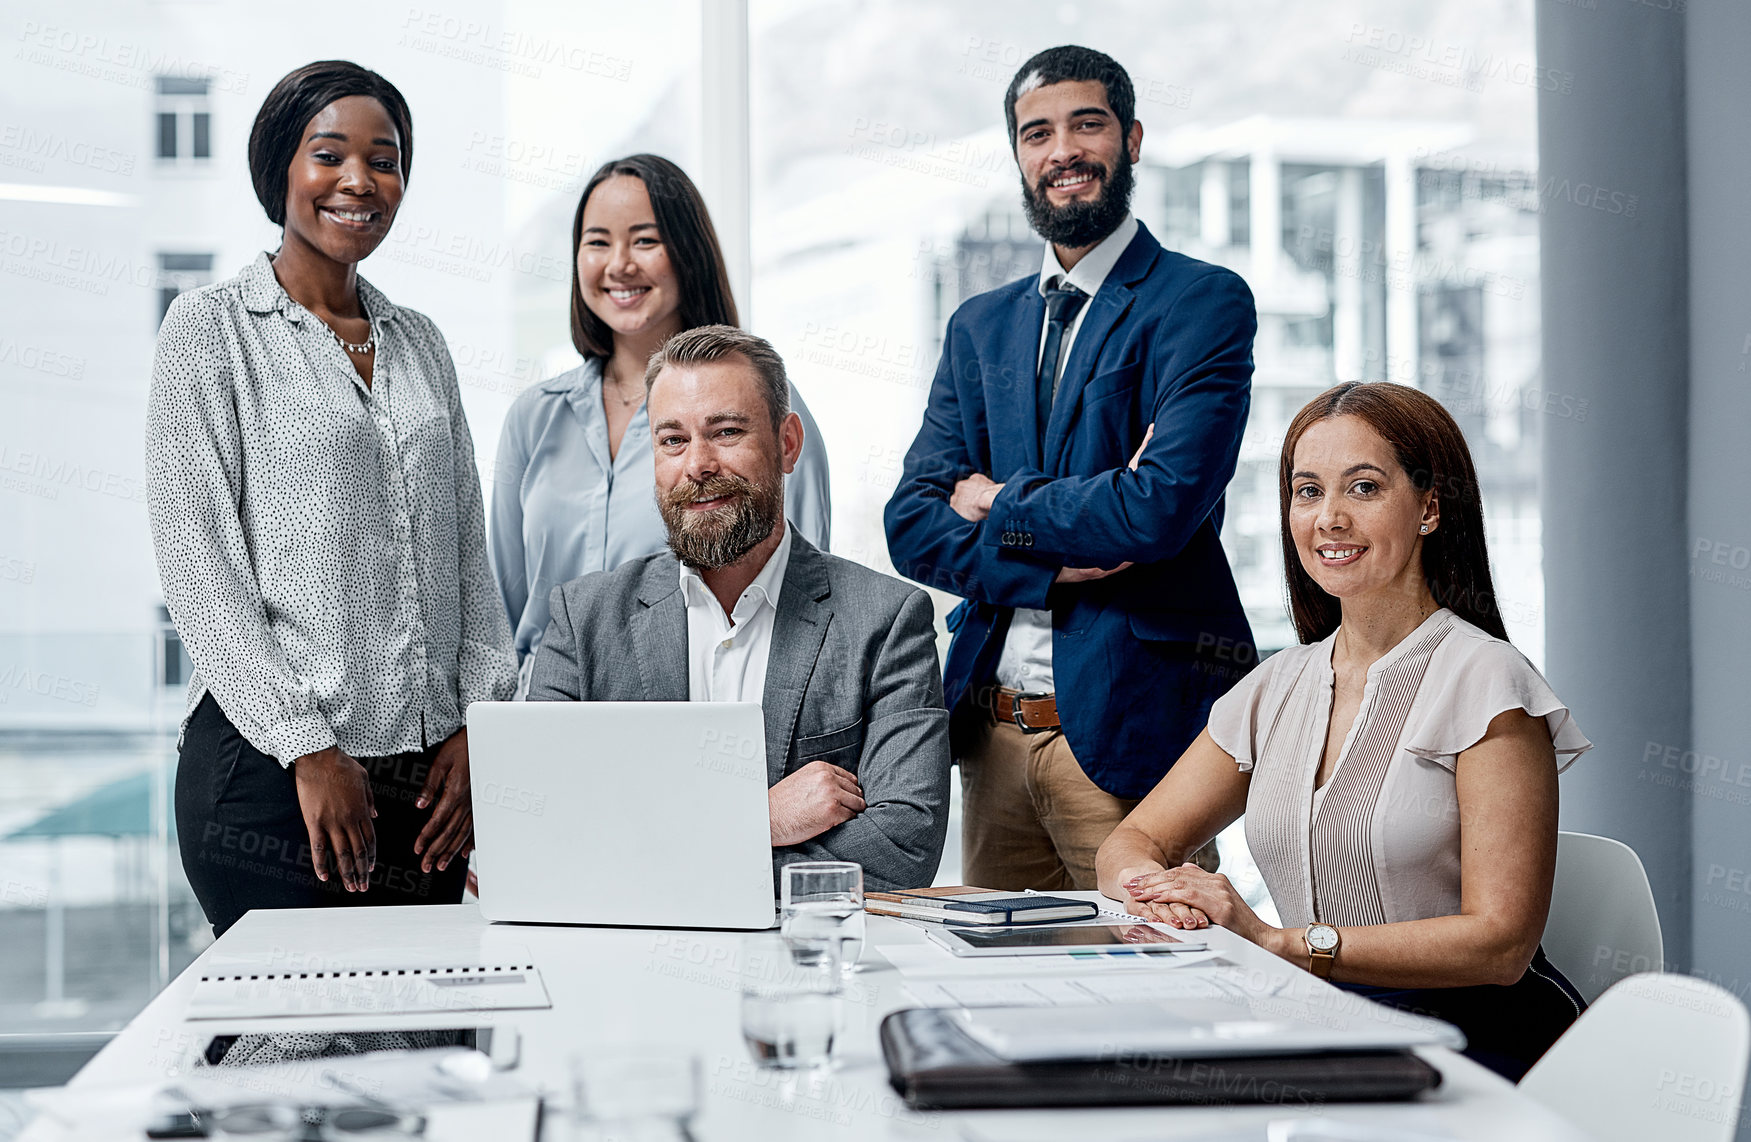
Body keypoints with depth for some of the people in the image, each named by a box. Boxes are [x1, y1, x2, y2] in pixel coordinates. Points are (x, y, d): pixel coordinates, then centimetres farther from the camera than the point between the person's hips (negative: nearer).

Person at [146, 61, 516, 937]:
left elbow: (467, 551, 14)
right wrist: (307, 748, -14)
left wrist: (478, 726, 1)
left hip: (429, 769, 5)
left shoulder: (418, 340, 15)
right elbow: (197, 561, -8)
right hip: (270, 766, -5)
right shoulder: (211, 327, -1)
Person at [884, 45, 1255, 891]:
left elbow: (1162, 507, -16)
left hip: (1129, 726, -5)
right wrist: (1051, 563, -10)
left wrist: (1001, 506, -2)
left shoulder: (1203, 304, -3)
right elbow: (913, 524, 7)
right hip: (994, 732, 6)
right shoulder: (979, 326, 15)